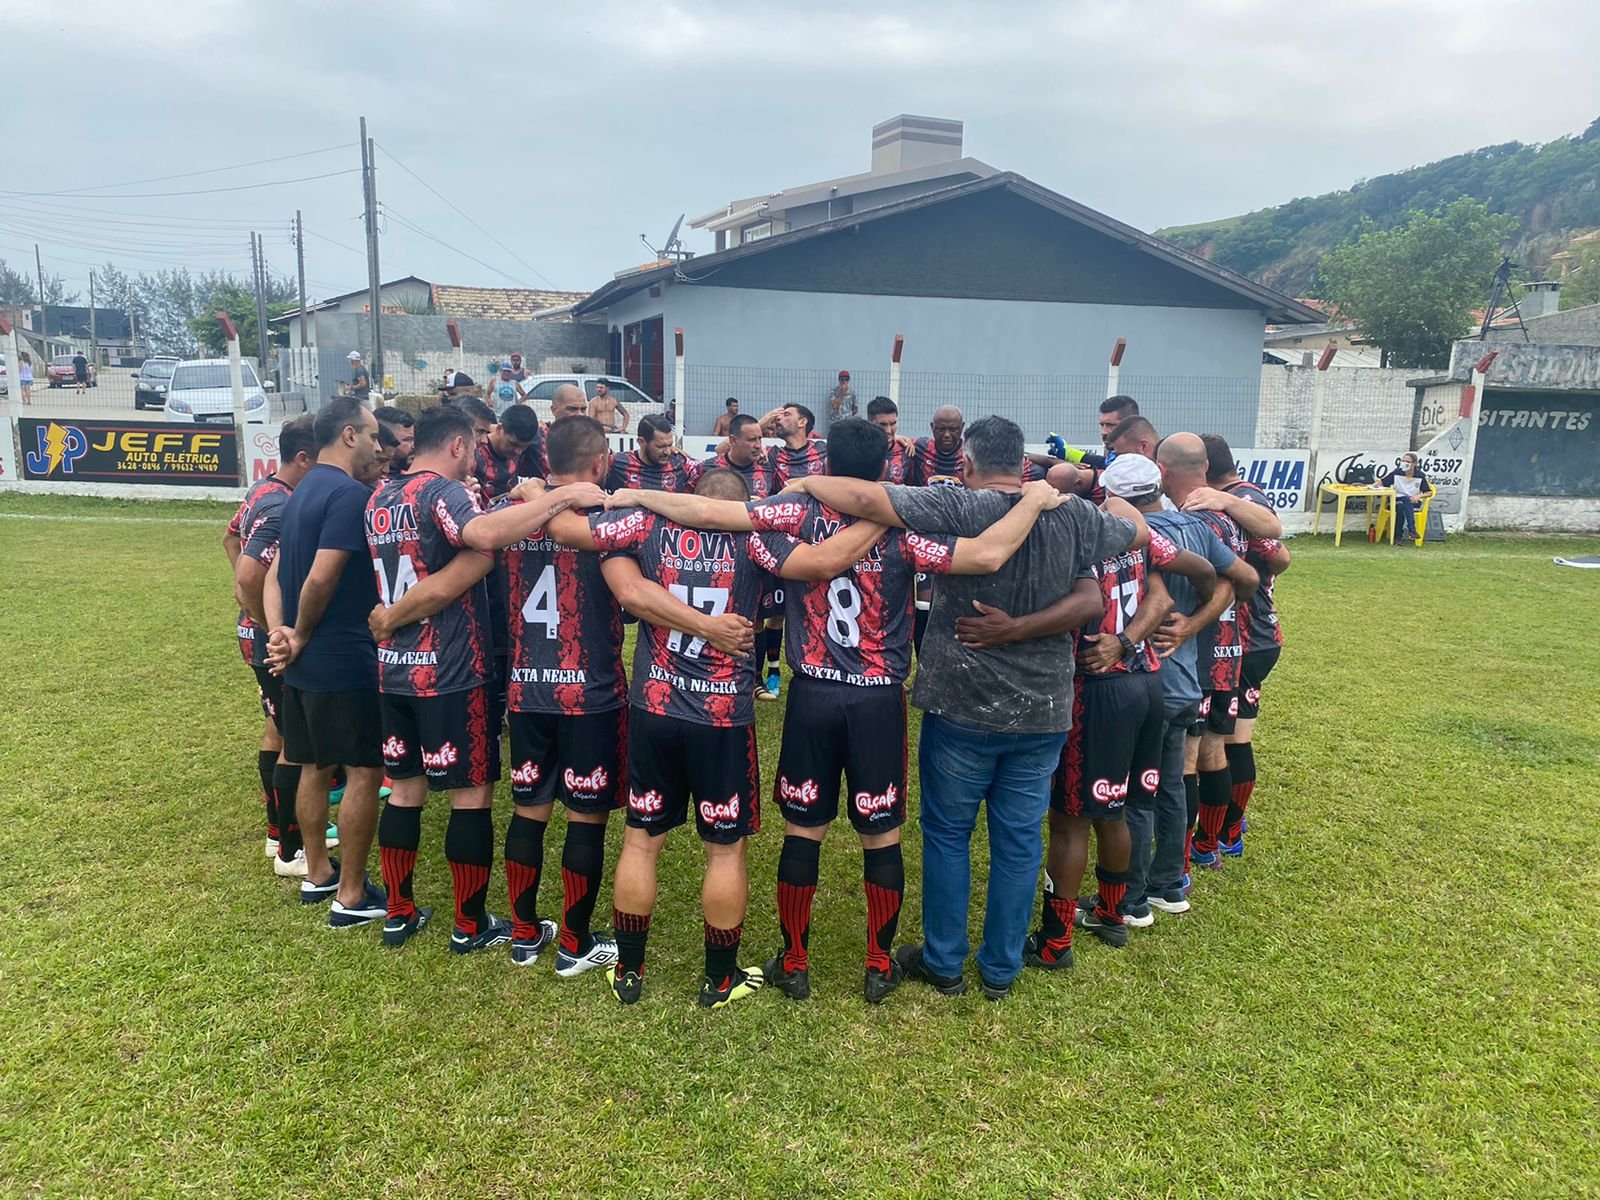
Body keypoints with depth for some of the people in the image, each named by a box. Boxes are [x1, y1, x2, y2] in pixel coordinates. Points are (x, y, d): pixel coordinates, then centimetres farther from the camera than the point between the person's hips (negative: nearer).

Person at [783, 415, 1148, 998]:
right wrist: (1108, 494, 33)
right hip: (1044, 712, 4)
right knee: (1019, 841, 15)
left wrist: (807, 483, -4)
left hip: (962, 708, -3)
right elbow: (1138, 531, 15)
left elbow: (863, 497, -22)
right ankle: (1001, 970, 28)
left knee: (947, 835, 14)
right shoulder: (1074, 517, -3)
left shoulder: (958, 508, -16)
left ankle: (943, 963, 27)